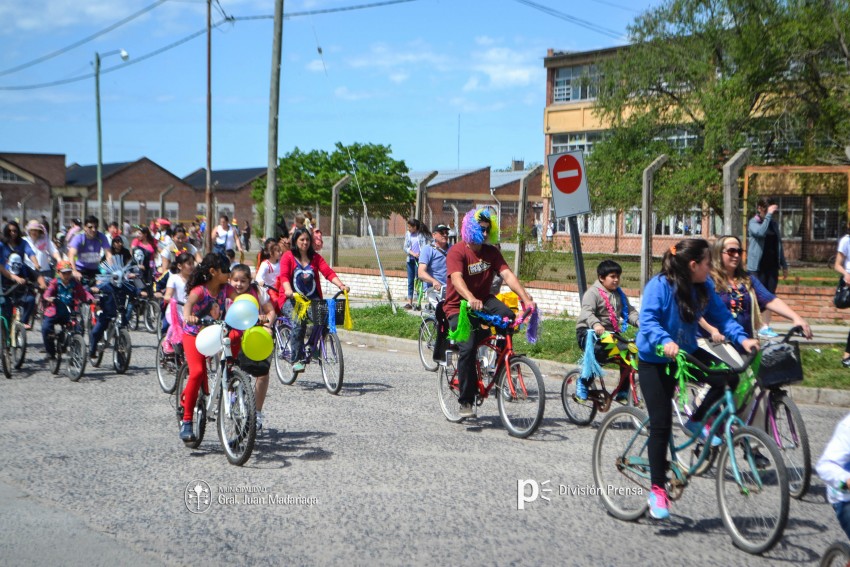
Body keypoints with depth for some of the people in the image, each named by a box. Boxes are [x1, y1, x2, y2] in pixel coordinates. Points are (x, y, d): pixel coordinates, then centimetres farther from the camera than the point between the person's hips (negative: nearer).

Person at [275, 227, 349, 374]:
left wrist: (341, 285, -20)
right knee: (298, 320, -31)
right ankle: (297, 360, -25)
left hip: (312, 298, 3)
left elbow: (328, 272, -2)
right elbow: (284, 276, -13)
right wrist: (288, 290, -34)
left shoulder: (315, 257, 12)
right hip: (291, 299, -3)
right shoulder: (288, 257, 2)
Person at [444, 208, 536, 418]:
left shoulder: (491, 252, 1)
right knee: (468, 348, -22)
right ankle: (466, 401, -9)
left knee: (507, 316, -27)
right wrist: (471, 299, -52)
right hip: (459, 308, -4)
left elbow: (508, 275, -11)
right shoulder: (457, 251, -15)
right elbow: (457, 279, -32)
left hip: (484, 300, 4)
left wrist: (526, 298, -26)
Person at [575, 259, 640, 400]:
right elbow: (587, 312, -26)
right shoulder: (593, 292, -10)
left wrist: (639, 322, -15)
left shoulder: (619, 294, 13)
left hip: (610, 333, 7)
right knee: (599, 354, -33)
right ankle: (583, 382, -10)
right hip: (589, 332, -7)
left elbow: (629, 311, 7)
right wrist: (595, 324, -47)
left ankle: (623, 390, 3)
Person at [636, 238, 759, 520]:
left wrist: (742, 338, -19)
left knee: (728, 378, -19)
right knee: (661, 425, -8)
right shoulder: (659, 286, -21)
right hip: (655, 360, -6)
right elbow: (647, 320, -29)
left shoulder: (704, 288, -2)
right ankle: (657, 490, 4)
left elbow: (721, 316, -3)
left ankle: (696, 421, 7)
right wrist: (665, 342, -47)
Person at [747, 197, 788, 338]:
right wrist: (768, 215, -22)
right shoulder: (753, 223, -4)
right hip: (757, 267, -6)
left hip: (772, 266, 6)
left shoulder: (773, 223, 14)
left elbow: (779, 244, 18)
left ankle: (766, 327, 5)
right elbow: (761, 232, -26)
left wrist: (784, 265, 17)